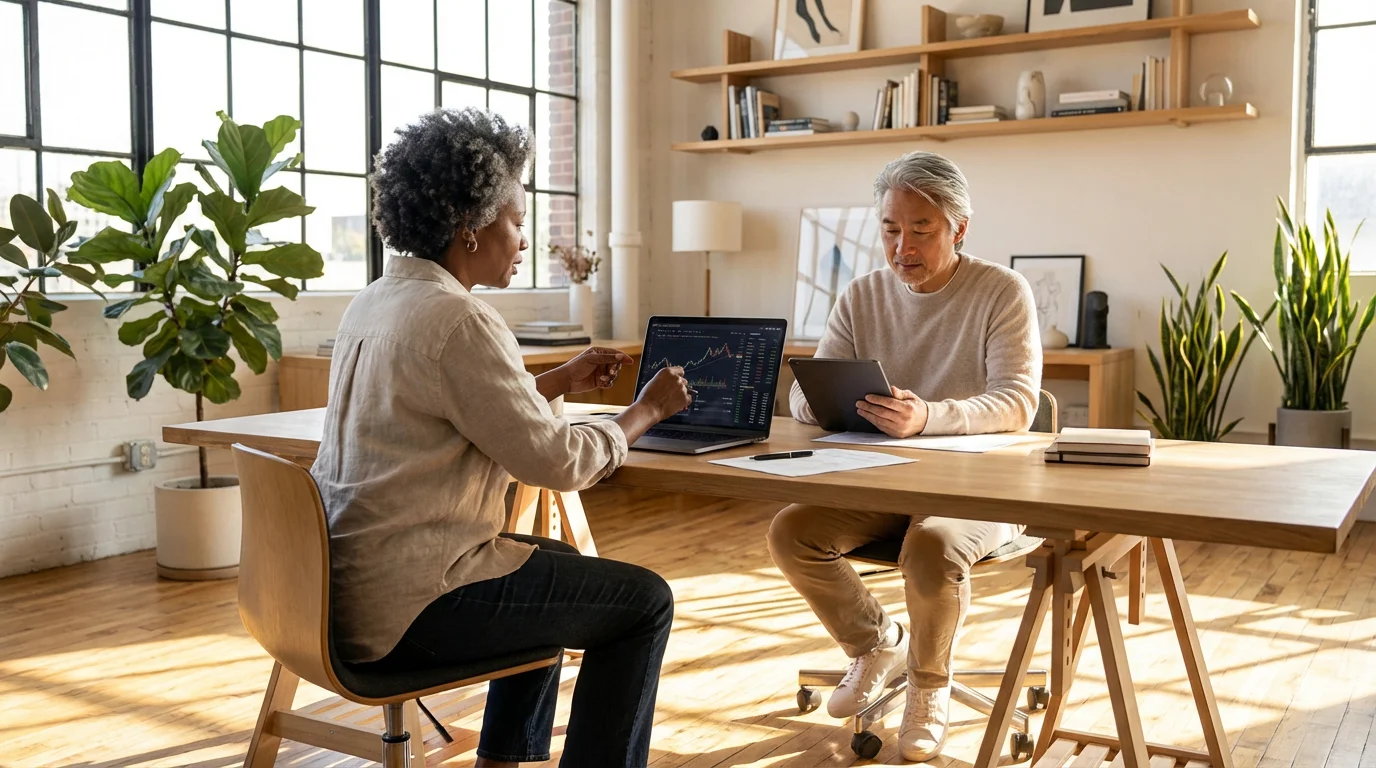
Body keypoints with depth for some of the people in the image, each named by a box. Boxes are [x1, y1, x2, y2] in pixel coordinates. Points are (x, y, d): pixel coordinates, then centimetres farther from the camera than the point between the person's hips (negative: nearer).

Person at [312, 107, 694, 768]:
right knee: (645, 602, -1)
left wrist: (561, 380, 18)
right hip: (405, 603, -10)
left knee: (559, 563, 30)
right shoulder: (457, 319, -20)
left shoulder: (372, 302, 9)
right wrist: (646, 411, -2)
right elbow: (556, 461, -17)